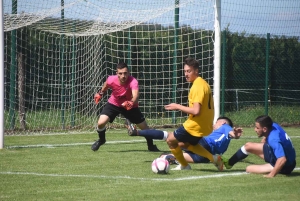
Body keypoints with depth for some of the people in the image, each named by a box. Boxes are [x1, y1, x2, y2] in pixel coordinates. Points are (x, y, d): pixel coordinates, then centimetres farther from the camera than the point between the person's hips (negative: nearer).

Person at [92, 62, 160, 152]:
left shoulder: (133, 82, -36)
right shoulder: (111, 80, -26)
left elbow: (135, 96, -53)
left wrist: (131, 103, -73)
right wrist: (100, 93, 10)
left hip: (130, 106, -1)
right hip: (113, 104, 1)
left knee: (144, 127, 2)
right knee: (101, 123, -19)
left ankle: (151, 146, 32)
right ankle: (101, 140, 16)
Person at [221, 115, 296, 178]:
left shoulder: (273, 140, -34)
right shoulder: (273, 126, -6)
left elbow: (282, 159, -45)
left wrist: (272, 175, -37)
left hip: (286, 166, -9)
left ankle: (229, 163, 5)